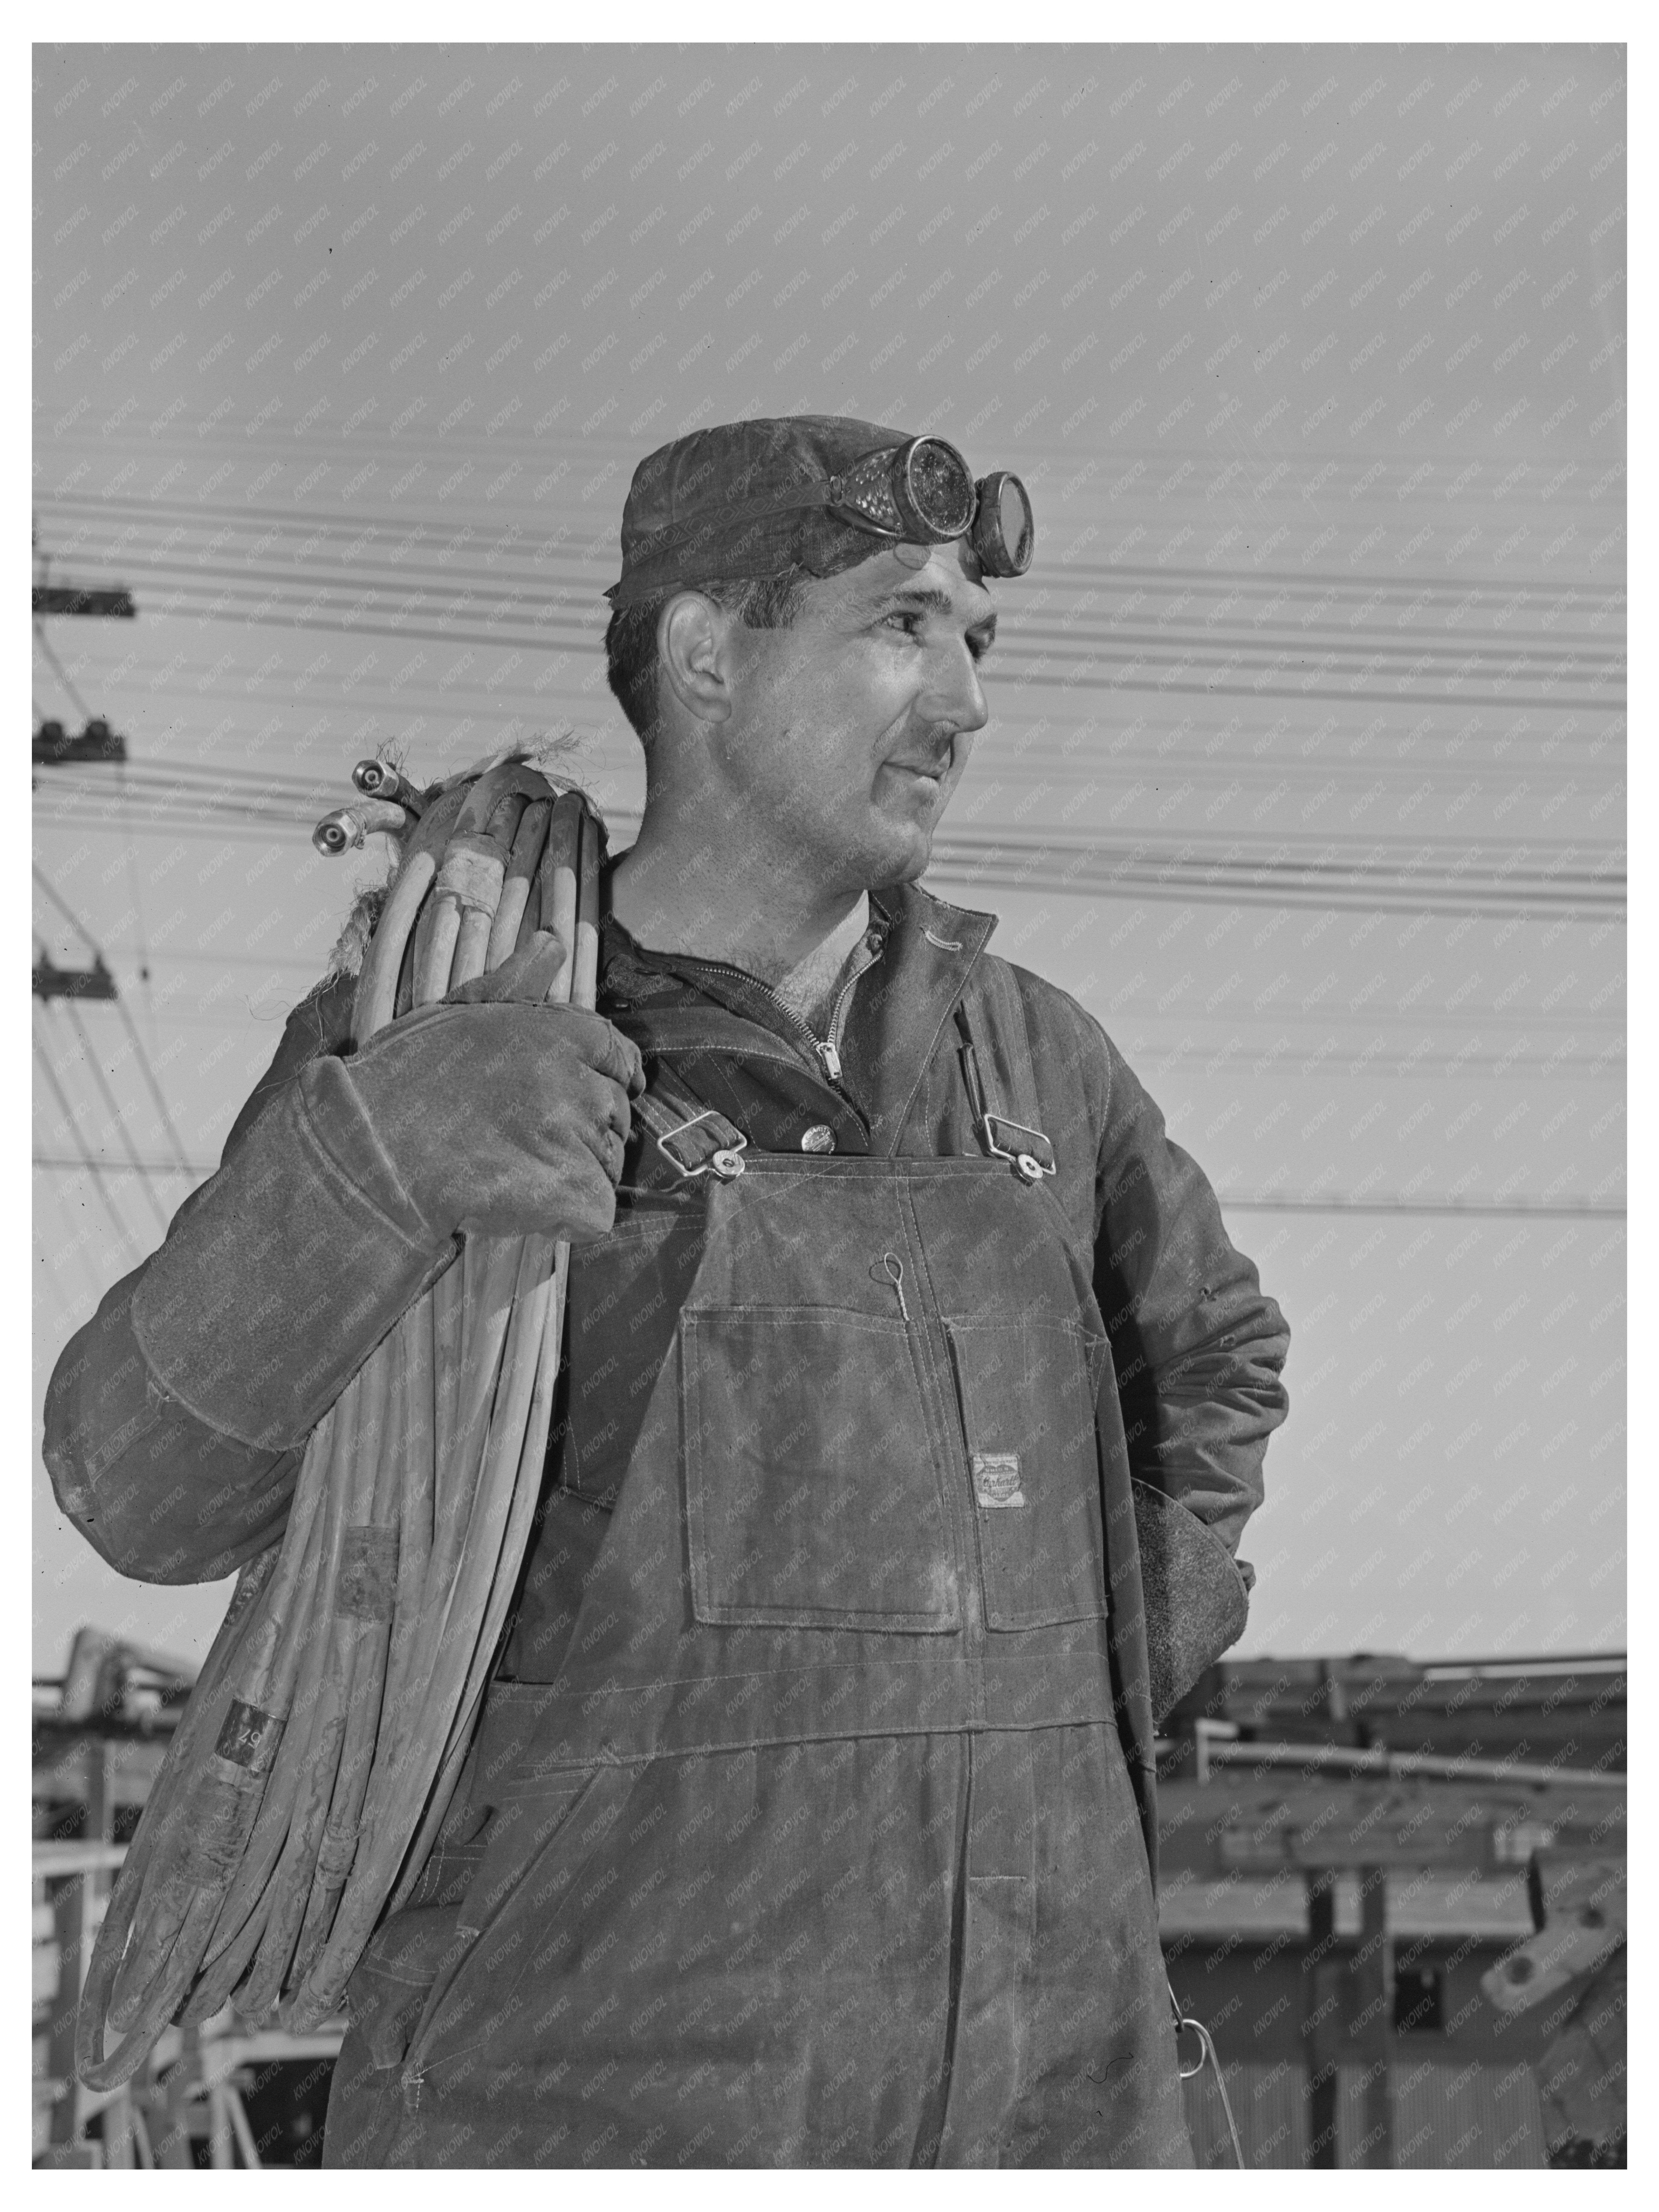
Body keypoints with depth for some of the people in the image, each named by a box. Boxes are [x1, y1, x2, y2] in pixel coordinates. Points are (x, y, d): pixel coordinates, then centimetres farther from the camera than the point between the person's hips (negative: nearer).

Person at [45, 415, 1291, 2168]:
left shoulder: (1025, 1052, 11)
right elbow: (148, 1488, -12)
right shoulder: (428, 1033, -1)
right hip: (580, 2100, -4)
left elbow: (1212, 1356, 29)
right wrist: (372, 1151, -28)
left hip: (1042, 2086, 4)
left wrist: (1116, 1671, 14)